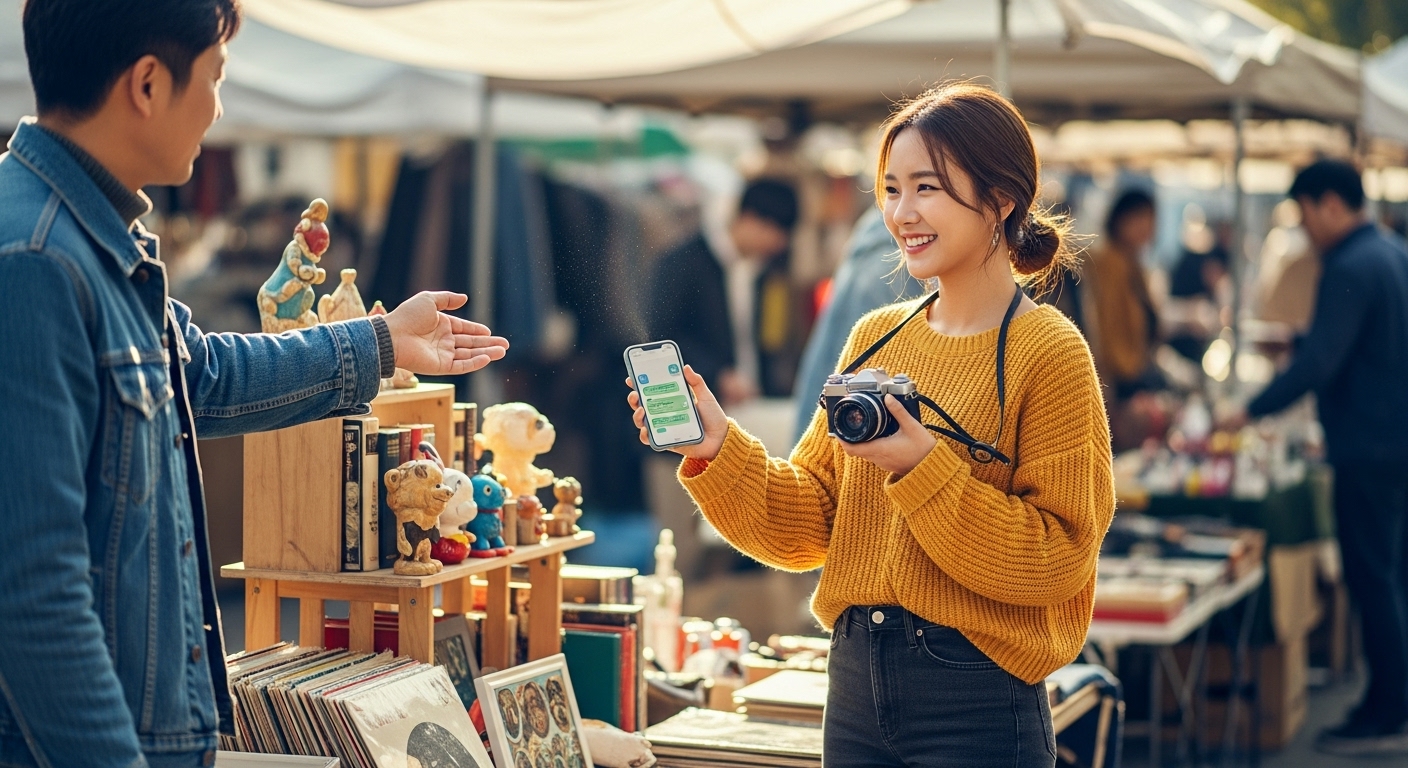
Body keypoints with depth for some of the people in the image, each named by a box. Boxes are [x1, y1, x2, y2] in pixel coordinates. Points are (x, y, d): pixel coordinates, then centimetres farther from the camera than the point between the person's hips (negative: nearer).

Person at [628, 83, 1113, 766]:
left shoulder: (1049, 352, -9)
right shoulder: (873, 339, 8)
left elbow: (1058, 556, -14)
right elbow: (814, 521, 7)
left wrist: (923, 468, -21)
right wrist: (719, 451, -7)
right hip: (854, 679, 6)